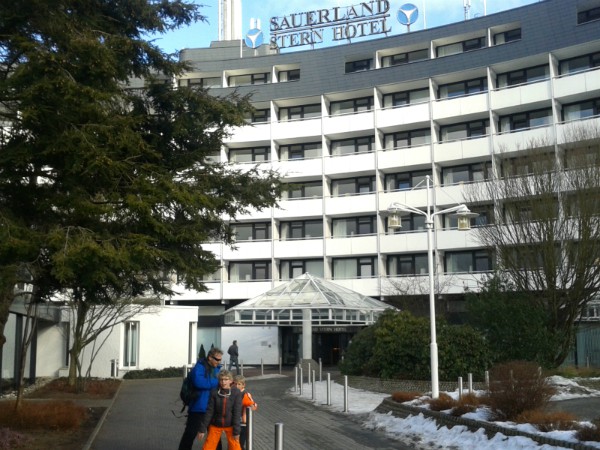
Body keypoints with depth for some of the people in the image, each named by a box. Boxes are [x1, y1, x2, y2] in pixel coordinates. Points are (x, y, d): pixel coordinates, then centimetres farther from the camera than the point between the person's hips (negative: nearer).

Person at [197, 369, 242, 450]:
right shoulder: (214, 392, -12)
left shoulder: (236, 393, -14)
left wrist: (236, 431, -15)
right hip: (215, 425, 1)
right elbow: (209, 411, -8)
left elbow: (237, 413, -14)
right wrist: (202, 429, -8)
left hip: (230, 425, -1)